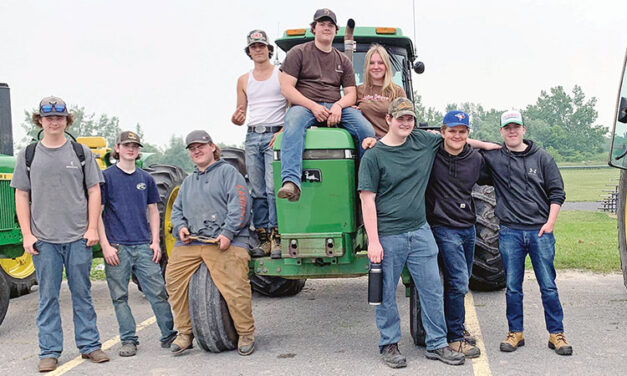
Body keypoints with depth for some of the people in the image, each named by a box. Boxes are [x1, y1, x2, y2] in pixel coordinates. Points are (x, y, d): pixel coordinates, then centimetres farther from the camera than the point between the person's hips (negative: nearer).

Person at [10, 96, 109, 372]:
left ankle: (89, 345, 16)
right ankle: (49, 352, 12)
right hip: (43, 239, 0)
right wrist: (26, 234, -1)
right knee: (48, 297, 5)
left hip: (78, 237, 0)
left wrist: (92, 228, -2)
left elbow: (94, 192, 5)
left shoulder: (81, 152, 5)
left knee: (82, 294, 7)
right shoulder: (28, 155, 6)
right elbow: (21, 196, 7)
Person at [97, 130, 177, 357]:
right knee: (120, 296, 3)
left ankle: (169, 335, 9)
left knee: (158, 292, 0)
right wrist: (105, 245, -9)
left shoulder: (145, 178, 12)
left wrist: (155, 241, 4)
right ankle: (128, 340, 13)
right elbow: (97, 213, -1)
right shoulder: (106, 176, 1)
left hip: (143, 246, 2)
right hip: (117, 247, -2)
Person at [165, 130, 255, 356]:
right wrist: (180, 227, 6)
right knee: (174, 279, -5)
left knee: (234, 286, -18)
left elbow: (240, 205, -5)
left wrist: (228, 233, -15)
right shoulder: (188, 182, 28)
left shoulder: (228, 172, 6)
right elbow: (177, 210, 29)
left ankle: (246, 334, -1)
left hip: (225, 242, -6)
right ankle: (185, 333, 9)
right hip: (190, 242, 6)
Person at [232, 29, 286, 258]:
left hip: (276, 136, -4)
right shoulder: (244, 80, 17)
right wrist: (236, 119, -7)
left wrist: (283, 132, -13)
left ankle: (277, 238, -12)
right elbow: (241, 116, 17)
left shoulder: (282, 75, 4)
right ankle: (264, 238, 6)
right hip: (252, 137, 5)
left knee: (273, 188, -14)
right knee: (257, 191, 2)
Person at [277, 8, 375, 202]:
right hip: (304, 106, -3)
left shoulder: (343, 60, 23)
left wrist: (338, 106, -10)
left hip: (336, 108, 3)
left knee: (367, 129, -25)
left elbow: (351, 94, 15)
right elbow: (286, 88, 0)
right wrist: (313, 106, -14)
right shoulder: (298, 52, 11)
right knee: (293, 124, -40)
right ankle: (291, 181, -54)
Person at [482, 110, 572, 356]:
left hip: (540, 231, 0)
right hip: (510, 232, 0)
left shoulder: (542, 158, 5)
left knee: (548, 286, 2)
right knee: (512, 287, 6)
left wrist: (550, 222, -3)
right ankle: (515, 333, 19)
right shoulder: (493, 158, 4)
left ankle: (556, 334, 13)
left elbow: (557, 192, 6)